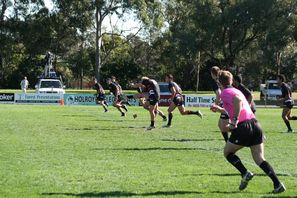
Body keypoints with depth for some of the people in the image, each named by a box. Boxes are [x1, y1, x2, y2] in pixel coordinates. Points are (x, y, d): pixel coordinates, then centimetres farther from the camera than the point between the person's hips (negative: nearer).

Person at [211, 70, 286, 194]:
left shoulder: (225, 93, 0)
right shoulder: (236, 91, 25)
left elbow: (238, 100, -23)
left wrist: (235, 120, -22)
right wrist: (220, 109, 47)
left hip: (243, 127, -7)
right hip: (255, 124, 7)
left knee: (228, 152, 16)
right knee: (260, 159, 6)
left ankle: (245, 174, 0)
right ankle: (278, 184, -7)